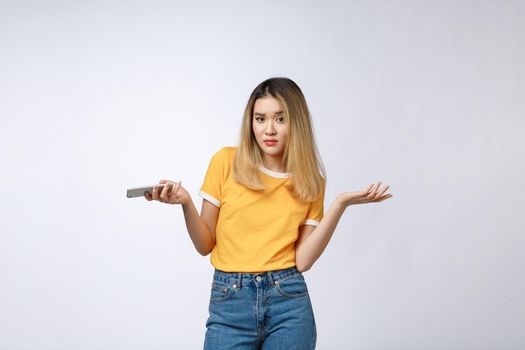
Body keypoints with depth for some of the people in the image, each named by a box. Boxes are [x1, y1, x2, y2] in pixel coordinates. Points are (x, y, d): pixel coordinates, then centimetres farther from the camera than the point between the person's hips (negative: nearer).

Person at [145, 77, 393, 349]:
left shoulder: (311, 181, 3)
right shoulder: (226, 162, -2)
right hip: (229, 302, -1)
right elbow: (205, 245, 1)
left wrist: (340, 204, -11)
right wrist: (186, 202, -15)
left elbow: (303, 260, -5)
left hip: (289, 302, 1)